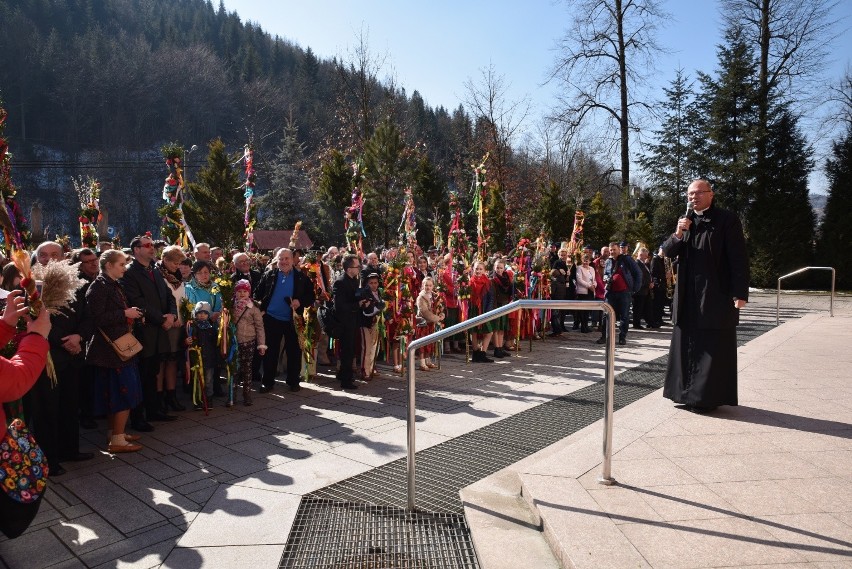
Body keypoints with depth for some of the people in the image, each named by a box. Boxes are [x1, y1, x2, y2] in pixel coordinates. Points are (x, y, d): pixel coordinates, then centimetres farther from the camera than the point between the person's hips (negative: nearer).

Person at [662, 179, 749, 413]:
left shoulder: (727, 219, -5)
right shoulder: (686, 221, 13)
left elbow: (739, 258, -9)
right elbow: (667, 251, 9)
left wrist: (740, 293, -15)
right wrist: (678, 234, -10)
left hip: (716, 295, -6)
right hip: (688, 296, 6)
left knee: (713, 348, 1)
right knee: (687, 345, 11)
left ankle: (709, 397, 9)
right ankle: (688, 392, 22)